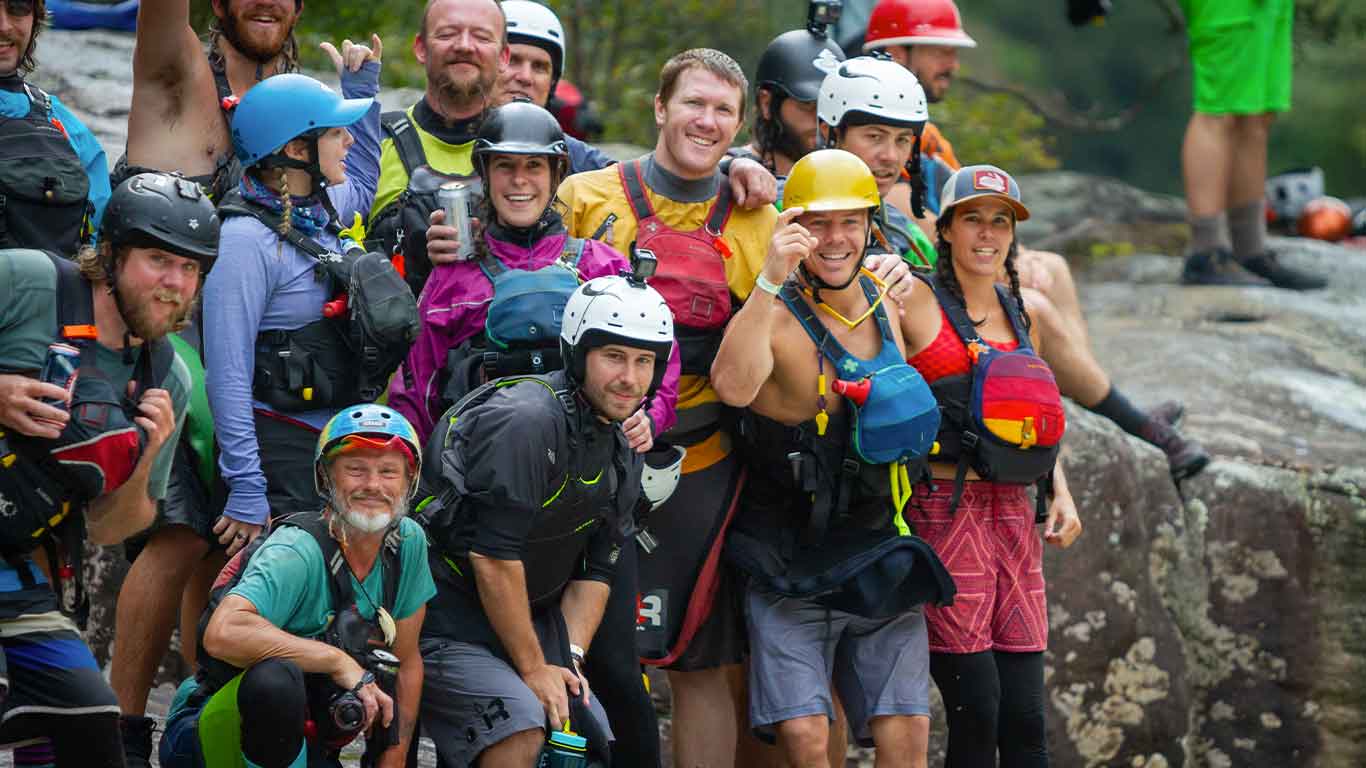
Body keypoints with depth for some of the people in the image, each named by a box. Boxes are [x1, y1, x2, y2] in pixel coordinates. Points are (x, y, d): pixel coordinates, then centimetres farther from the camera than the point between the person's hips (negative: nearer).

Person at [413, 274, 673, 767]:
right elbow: (493, 556, -23)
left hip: (525, 612, 9)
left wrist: (571, 657, -7)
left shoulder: (622, 453, 7)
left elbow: (596, 569, 9)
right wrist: (533, 668, -17)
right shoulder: (524, 420, -22)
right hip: (448, 611, -9)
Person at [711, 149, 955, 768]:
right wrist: (771, 281, -41)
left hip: (880, 552, 6)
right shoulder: (776, 316, -14)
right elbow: (733, 386, -38)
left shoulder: (887, 304, 7)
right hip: (790, 566, -5)